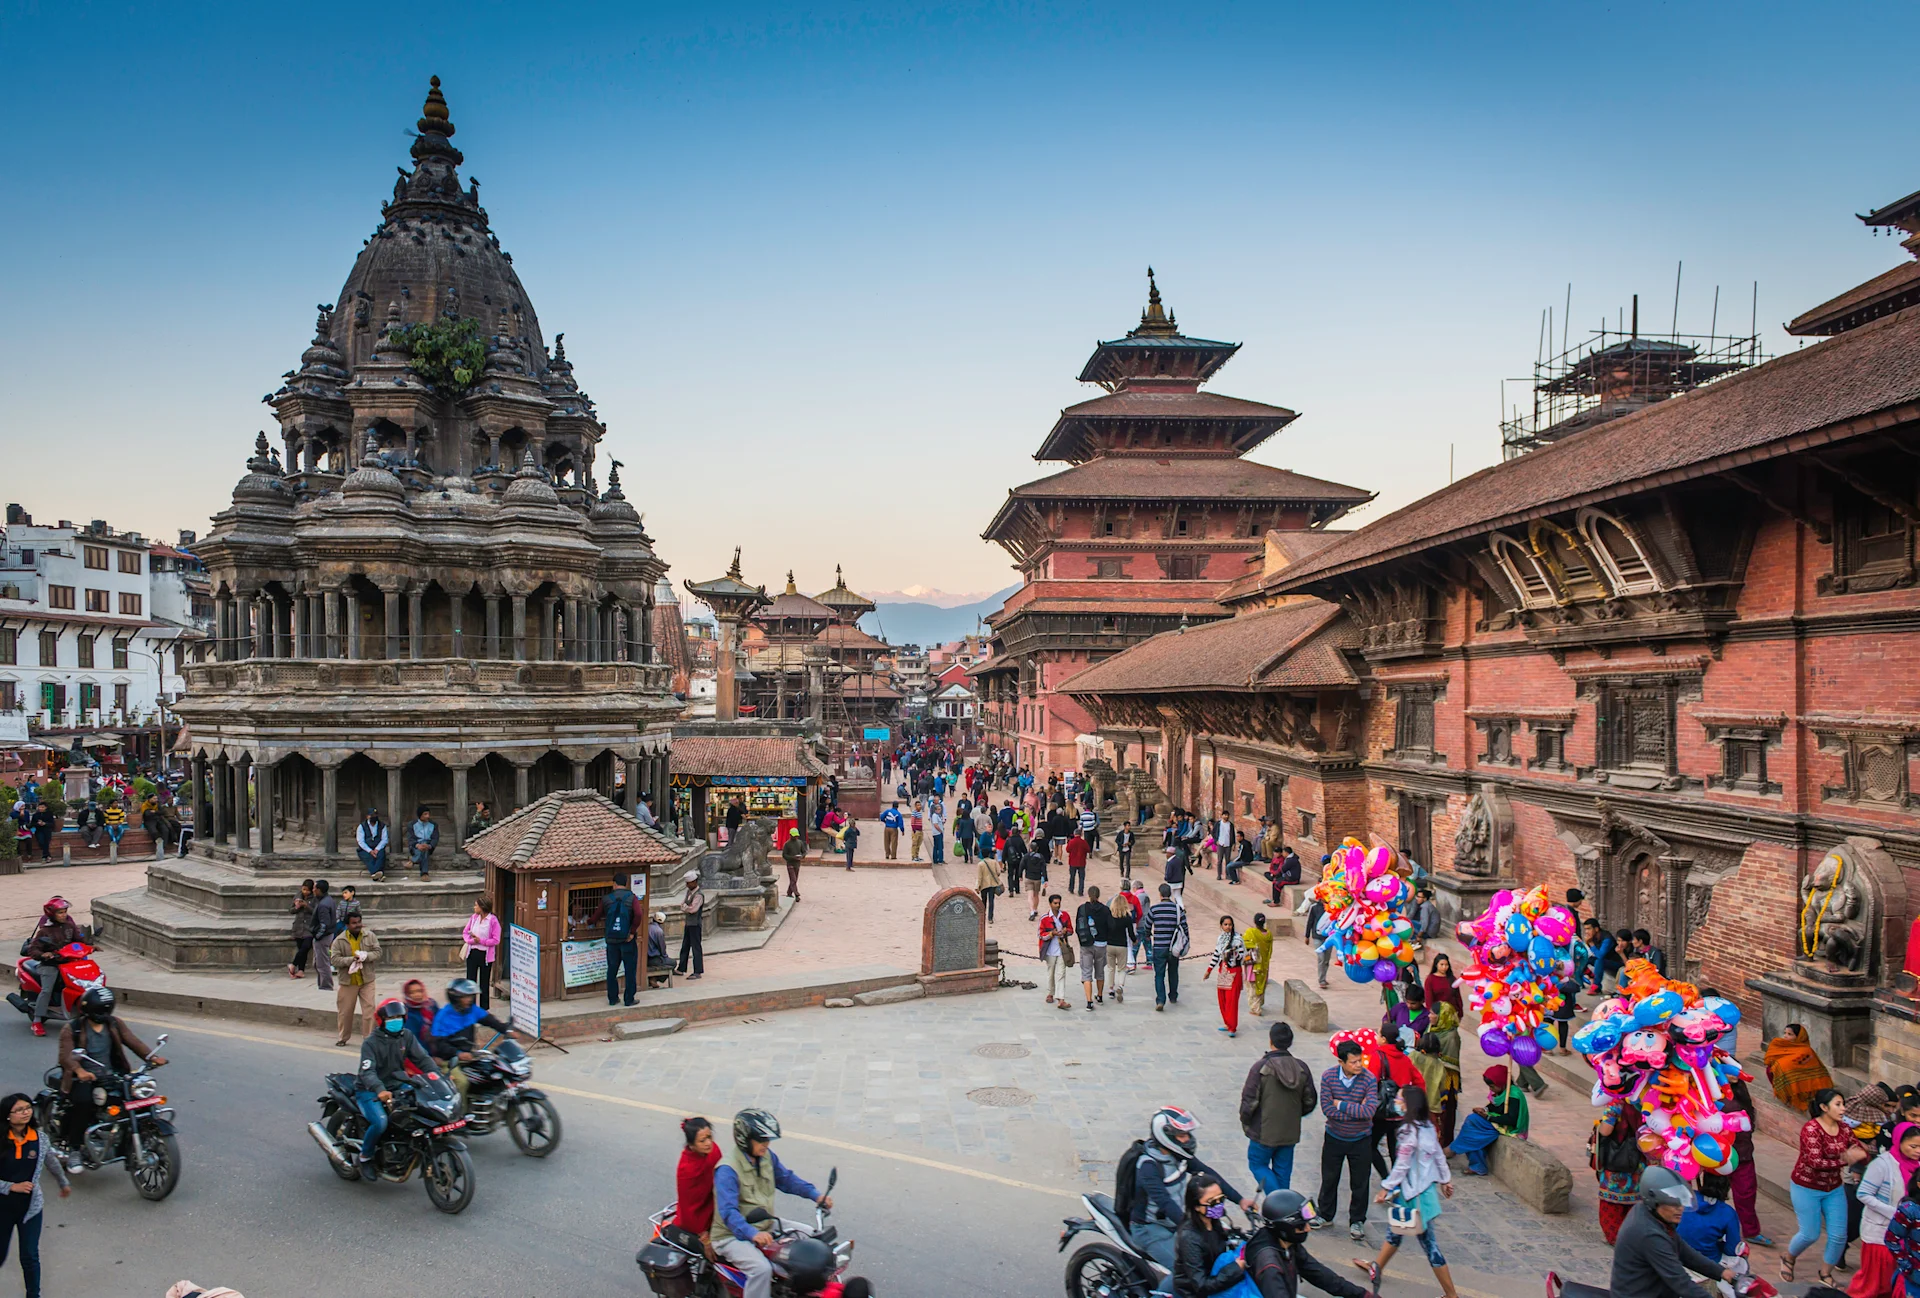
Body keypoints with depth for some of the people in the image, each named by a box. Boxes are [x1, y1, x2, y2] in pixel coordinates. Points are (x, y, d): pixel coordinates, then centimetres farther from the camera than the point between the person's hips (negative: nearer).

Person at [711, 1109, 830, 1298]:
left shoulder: (767, 1156, 0)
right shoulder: (727, 1170, -24)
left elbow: (786, 1179, 12)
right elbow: (728, 1211, -33)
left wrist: (815, 1195, -2)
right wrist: (752, 1233, -49)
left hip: (766, 1227, 8)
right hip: (733, 1235, -8)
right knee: (761, 1268, -32)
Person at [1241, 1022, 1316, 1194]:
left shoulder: (1260, 1067, -20)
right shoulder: (1302, 1068, -5)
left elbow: (1249, 1101, -17)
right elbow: (1310, 1102, 4)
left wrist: (1245, 1123, 1)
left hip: (1264, 1132, -4)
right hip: (1290, 1132, 4)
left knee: (1257, 1164, 13)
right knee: (1283, 1171, 18)